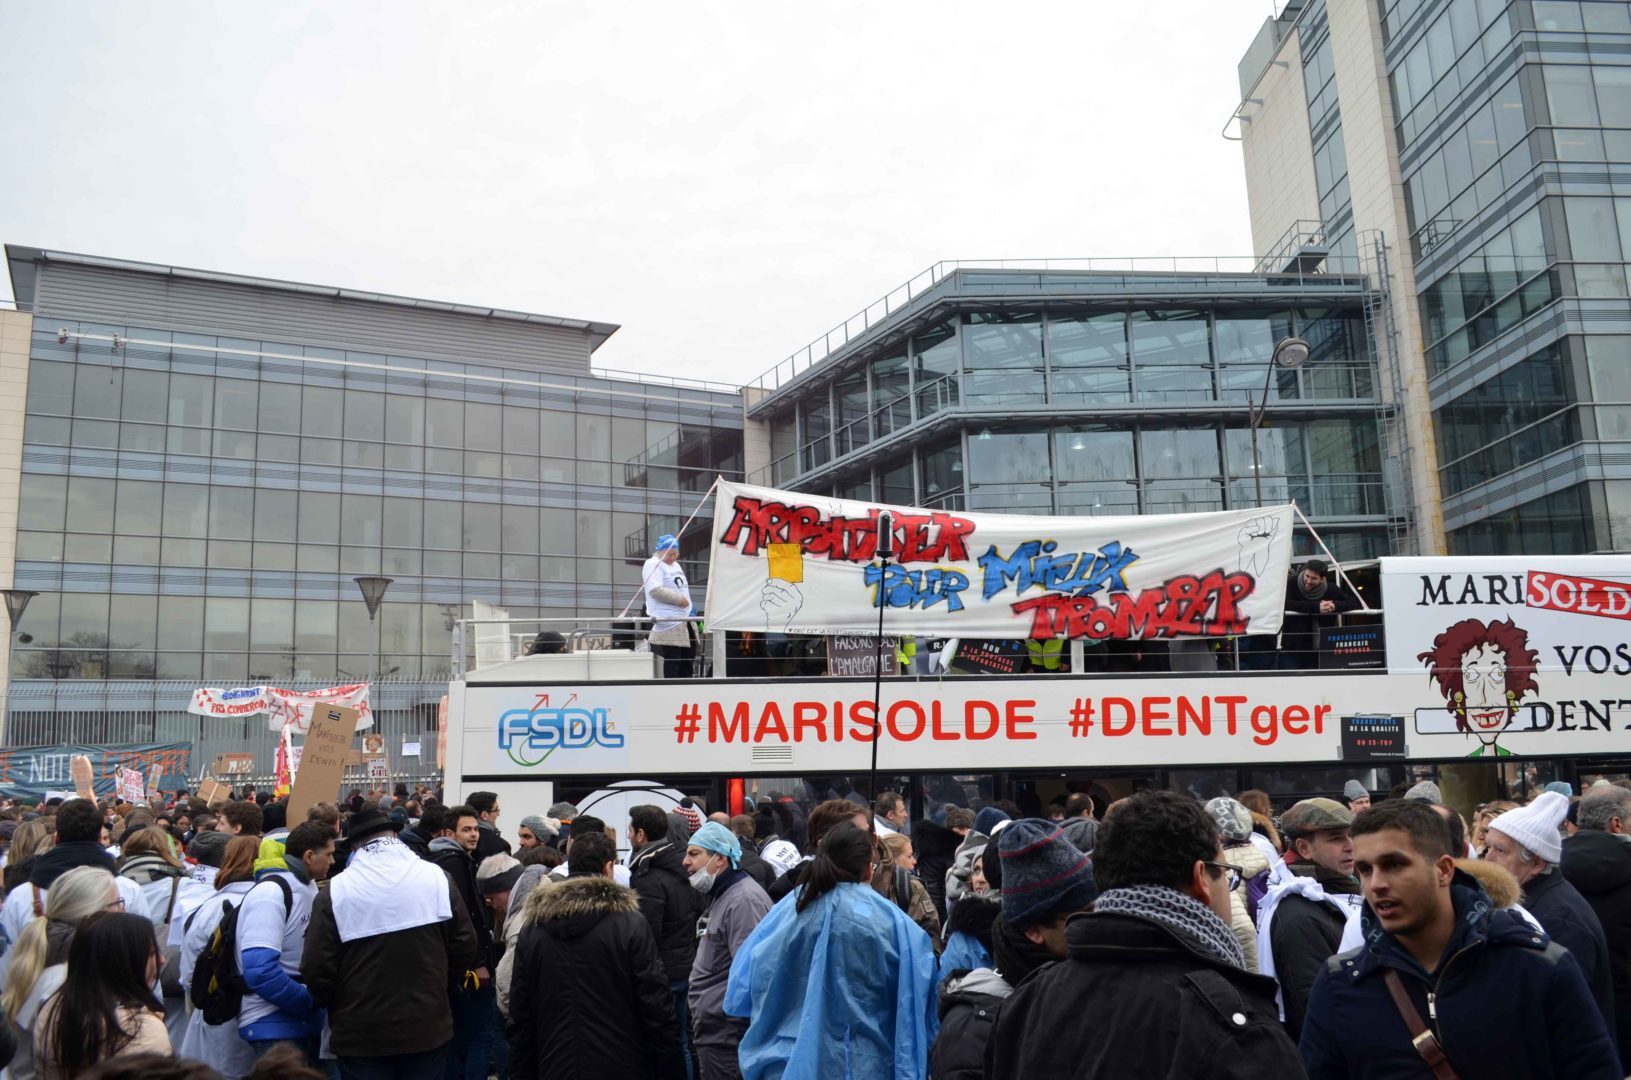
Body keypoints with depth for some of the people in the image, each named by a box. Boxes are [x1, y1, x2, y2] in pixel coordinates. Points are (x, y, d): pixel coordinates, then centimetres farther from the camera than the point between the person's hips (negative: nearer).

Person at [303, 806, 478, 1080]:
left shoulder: (335, 891, -12)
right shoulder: (436, 877, -6)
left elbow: (317, 969, -10)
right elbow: (465, 947, -1)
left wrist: (334, 1006, 11)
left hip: (361, 1034, -2)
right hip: (427, 1027, 2)